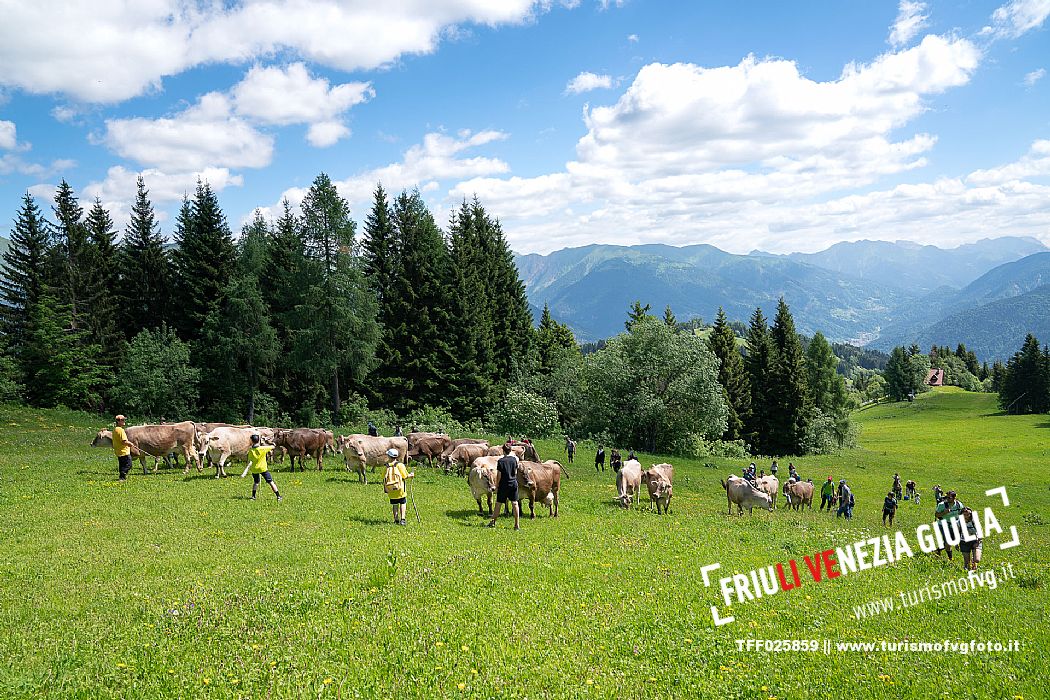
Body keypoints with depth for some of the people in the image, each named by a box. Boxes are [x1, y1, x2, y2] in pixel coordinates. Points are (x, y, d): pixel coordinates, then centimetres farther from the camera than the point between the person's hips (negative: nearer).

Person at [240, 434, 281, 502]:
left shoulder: (251, 451, -10)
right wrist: (263, 444, 14)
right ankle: (278, 496, 0)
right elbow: (272, 447, 0)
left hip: (254, 469, 2)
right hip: (263, 468, -2)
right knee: (271, 482, 4)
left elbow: (249, 463, -17)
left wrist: (245, 472, -20)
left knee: (256, 482, 27)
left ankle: (253, 496, 25)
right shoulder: (263, 448, -13)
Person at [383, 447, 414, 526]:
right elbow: (405, 476, -8)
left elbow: (384, 477, 0)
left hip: (391, 490, 3)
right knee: (403, 503, 8)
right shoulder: (400, 465, -9)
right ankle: (402, 519, -1)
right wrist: (411, 475, 12)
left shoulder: (387, 466, -2)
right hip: (400, 490, -2)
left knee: (394, 504, 14)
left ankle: (396, 520, 14)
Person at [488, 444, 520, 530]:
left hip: (503, 485, -3)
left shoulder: (501, 461, -11)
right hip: (514, 483, 3)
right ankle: (517, 525, 1)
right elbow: (516, 472, 8)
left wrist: (497, 485, 1)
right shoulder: (514, 459, 0)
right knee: (515, 503, 3)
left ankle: (493, 522, 18)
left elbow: (499, 475, -9)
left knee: (498, 504, 9)